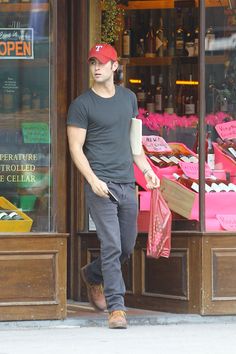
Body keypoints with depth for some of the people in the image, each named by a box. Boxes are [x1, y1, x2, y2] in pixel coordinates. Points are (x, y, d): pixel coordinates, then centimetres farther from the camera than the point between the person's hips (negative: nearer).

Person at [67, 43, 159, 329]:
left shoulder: (128, 98, 14)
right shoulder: (82, 105, -3)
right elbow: (76, 148, -6)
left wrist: (146, 169, 14)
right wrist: (93, 181, -17)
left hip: (127, 183, 6)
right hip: (100, 184, -6)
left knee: (127, 246, 12)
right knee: (111, 246, -11)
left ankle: (92, 276, 38)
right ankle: (116, 308, -8)